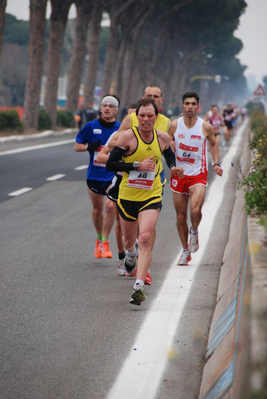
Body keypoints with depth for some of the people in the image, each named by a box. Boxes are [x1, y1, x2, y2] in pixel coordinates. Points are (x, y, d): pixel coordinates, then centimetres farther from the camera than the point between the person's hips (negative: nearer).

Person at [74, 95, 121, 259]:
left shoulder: (121, 128, -2)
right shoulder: (91, 126, 0)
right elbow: (77, 146, 6)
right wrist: (89, 147, -14)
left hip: (114, 174, -2)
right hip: (94, 174, 2)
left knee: (110, 206, -17)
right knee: (97, 208, 11)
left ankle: (105, 242, -4)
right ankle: (99, 239, 33)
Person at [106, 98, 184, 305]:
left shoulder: (162, 138, -1)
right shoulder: (128, 136, -12)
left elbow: (169, 153, 22)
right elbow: (110, 164, -14)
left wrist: (173, 167, 2)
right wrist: (138, 165, -21)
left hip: (151, 197, 0)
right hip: (127, 195, 0)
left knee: (146, 239, -19)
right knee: (129, 241, 17)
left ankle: (139, 286, -22)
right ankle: (131, 252, 56)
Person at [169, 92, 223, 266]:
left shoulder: (206, 127, -5)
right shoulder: (174, 125, -3)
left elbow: (214, 144, 14)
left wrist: (216, 163, 3)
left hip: (198, 175, -2)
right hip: (179, 174, 2)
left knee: (195, 210, -23)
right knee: (181, 214, 6)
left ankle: (194, 232, 11)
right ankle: (186, 251, 22)